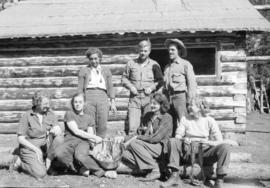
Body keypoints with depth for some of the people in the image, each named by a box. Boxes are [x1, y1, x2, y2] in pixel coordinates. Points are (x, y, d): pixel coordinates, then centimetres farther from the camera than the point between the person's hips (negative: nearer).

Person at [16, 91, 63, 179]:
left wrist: (55, 131, -35)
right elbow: (21, 139, -8)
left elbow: (59, 131, -10)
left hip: (45, 146, 3)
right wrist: (36, 149, -18)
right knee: (40, 173, -22)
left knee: (58, 138, -26)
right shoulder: (27, 116, -9)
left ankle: (48, 160, -7)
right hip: (29, 148, -3)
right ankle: (21, 162, 6)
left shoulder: (50, 114, 0)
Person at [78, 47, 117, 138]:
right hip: (88, 97, -1)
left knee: (102, 125, -9)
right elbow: (80, 88, 11)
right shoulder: (84, 71, 15)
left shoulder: (106, 71, 19)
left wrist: (113, 102, 5)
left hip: (102, 97, 1)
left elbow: (110, 87, 15)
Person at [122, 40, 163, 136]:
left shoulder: (154, 65, 8)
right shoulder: (131, 63, 10)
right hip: (135, 97, 0)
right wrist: (130, 86, -3)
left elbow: (160, 81, 11)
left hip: (149, 97, 0)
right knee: (132, 126, -8)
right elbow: (124, 78, 15)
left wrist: (152, 88, -5)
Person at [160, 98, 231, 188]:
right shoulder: (185, 119, 6)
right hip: (188, 151, 1)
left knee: (225, 147, -26)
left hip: (205, 153, -1)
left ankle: (219, 180, -22)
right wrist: (184, 140, -22)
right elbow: (178, 136, 1)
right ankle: (175, 176, -24)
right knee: (172, 141, -24)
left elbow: (219, 141, -7)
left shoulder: (210, 121, 0)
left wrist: (203, 141, -21)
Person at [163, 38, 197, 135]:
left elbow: (192, 83, -3)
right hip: (168, 97, 6)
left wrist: (189, 100, -11)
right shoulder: (167, 67, 21)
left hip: (180, 95, -6)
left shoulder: (186, 64, 3)